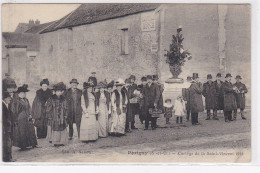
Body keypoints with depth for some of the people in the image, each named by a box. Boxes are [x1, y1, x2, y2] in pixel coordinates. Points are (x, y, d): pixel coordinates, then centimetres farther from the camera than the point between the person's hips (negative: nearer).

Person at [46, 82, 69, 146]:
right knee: (55, 130, -3)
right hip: (55, 119, -4)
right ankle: (56, 143, 6)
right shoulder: (51, 99, -4)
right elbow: (48, 109, -3)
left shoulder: (63, 99, 10)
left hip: (62, 118, 4)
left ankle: (62, 142, 12)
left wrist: (65, 116, 8)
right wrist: (50, 117, -6)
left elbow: (66, 108, 16)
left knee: (63, 129, 2)